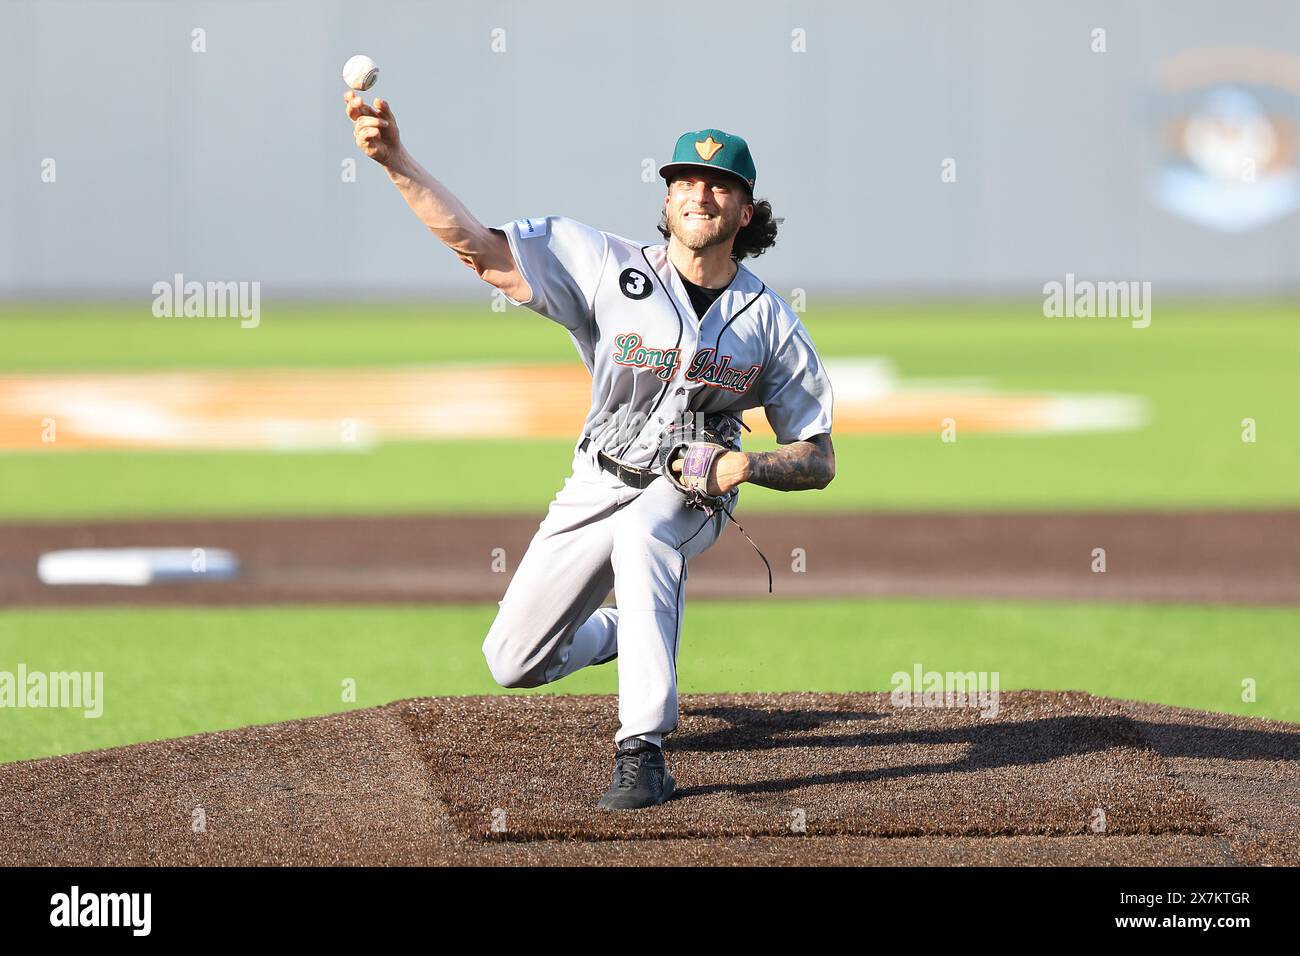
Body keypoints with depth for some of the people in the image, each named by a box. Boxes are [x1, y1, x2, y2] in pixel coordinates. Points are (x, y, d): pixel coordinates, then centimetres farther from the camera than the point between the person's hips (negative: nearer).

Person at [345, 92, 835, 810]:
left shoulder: (771, 324, -10)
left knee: (639, 533, -40)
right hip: (599, 484, 3)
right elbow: (478, 246, -24)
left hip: (690, 490, -3)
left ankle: (643, 753, -42)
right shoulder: (612, 268, -14)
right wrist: (397, 163, -39)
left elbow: (818, 462, -4)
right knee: (513, 663, 6)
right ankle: (623, 632, 43)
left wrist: (748, 466, -27)